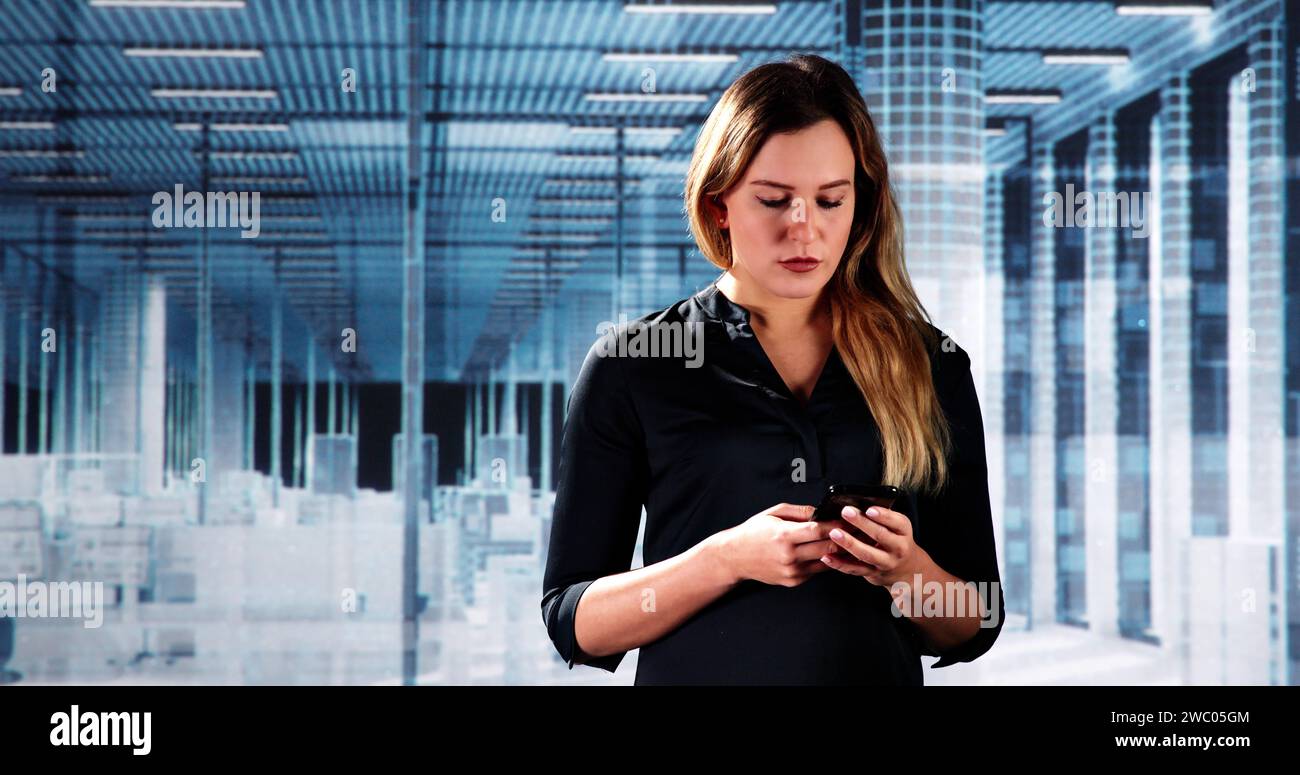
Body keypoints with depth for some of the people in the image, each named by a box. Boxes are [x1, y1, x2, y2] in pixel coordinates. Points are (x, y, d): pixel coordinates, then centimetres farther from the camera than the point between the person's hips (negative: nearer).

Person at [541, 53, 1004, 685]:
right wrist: (730, 558, -16)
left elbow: (972, 629, 9)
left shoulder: (932, 367, 6)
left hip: (884, 676, 1)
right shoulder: (628, 367, 1)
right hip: (694, 673, -1)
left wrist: (904, 569, -11)